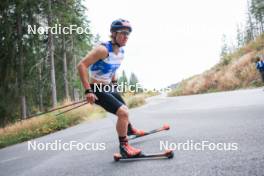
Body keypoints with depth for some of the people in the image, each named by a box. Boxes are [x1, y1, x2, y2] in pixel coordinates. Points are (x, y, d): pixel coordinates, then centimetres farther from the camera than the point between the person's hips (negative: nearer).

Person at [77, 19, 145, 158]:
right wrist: (88, 90, -33)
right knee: (123, 113, -21)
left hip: (109, 87, 9)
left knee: (125, 109, 28)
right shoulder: (103, 49, -25)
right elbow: (81, 65, -29)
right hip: (97, 90, -9)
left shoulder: (121, 52, 1)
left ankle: (129, 129, 59)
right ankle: (124, 147, -4)